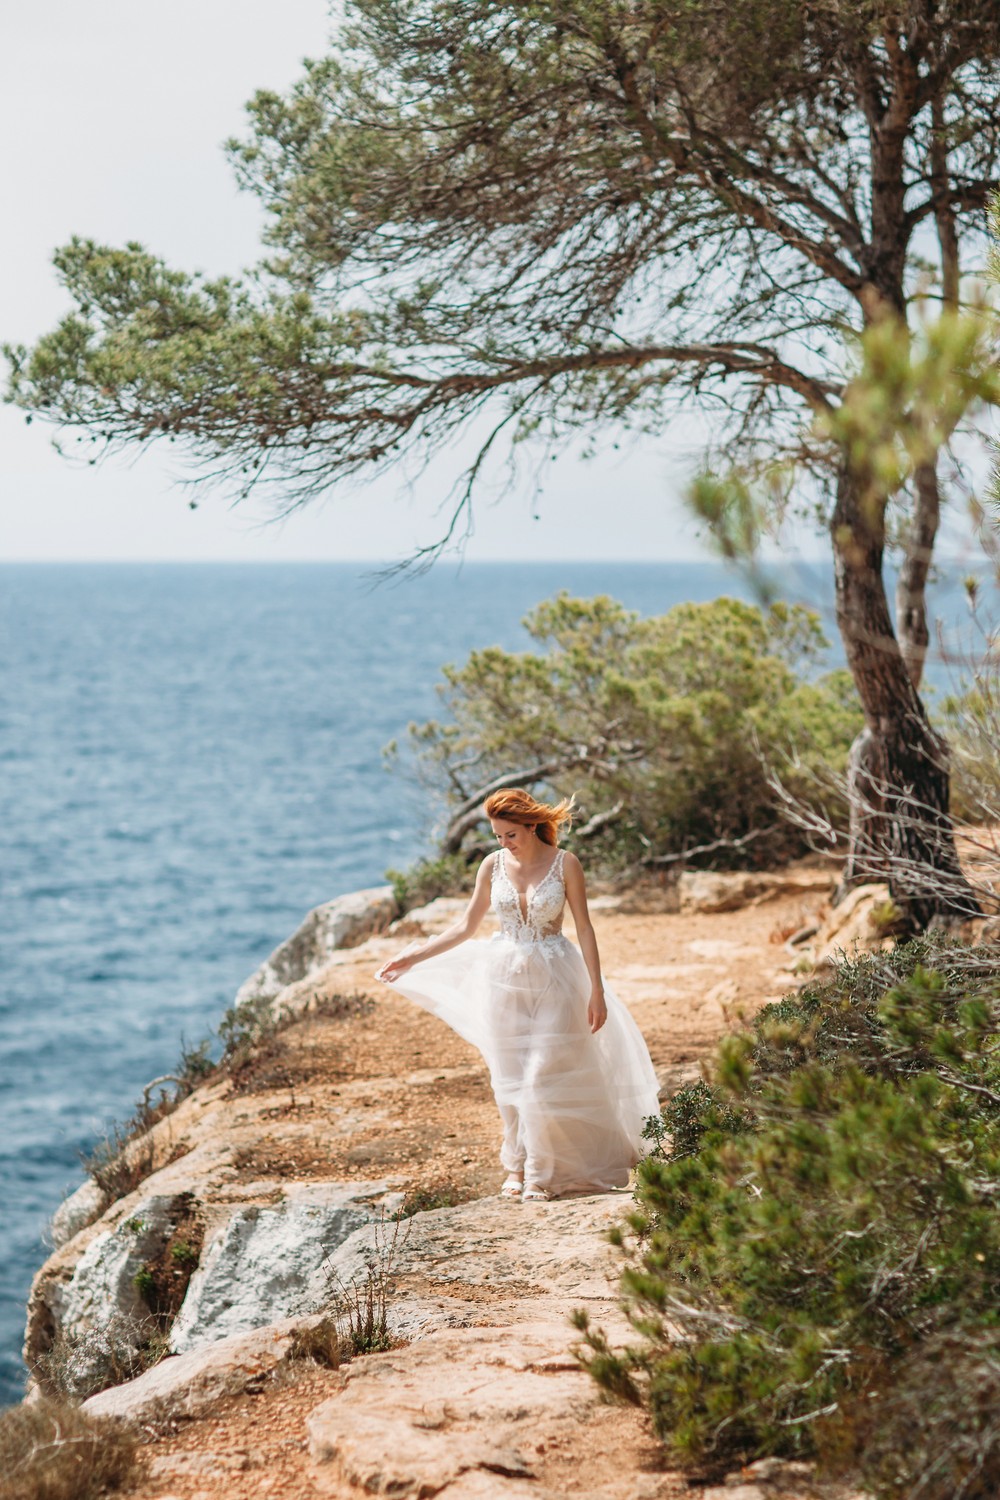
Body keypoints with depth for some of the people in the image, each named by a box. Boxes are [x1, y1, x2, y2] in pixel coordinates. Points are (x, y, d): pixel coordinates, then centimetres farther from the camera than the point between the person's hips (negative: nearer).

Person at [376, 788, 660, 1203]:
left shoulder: (564, 864, -7)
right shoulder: (493, 866, 0)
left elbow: (584, 928, -5)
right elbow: (466, 927, 7)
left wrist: (597, 990, -8)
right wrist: (412, 958, 5)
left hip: (553, 981, -3)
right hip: (506, 980, 3)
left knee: (544, 1077, -4)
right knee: (510, 1079, 5)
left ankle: (541, 1173, 6)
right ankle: (516, 1167, 19)